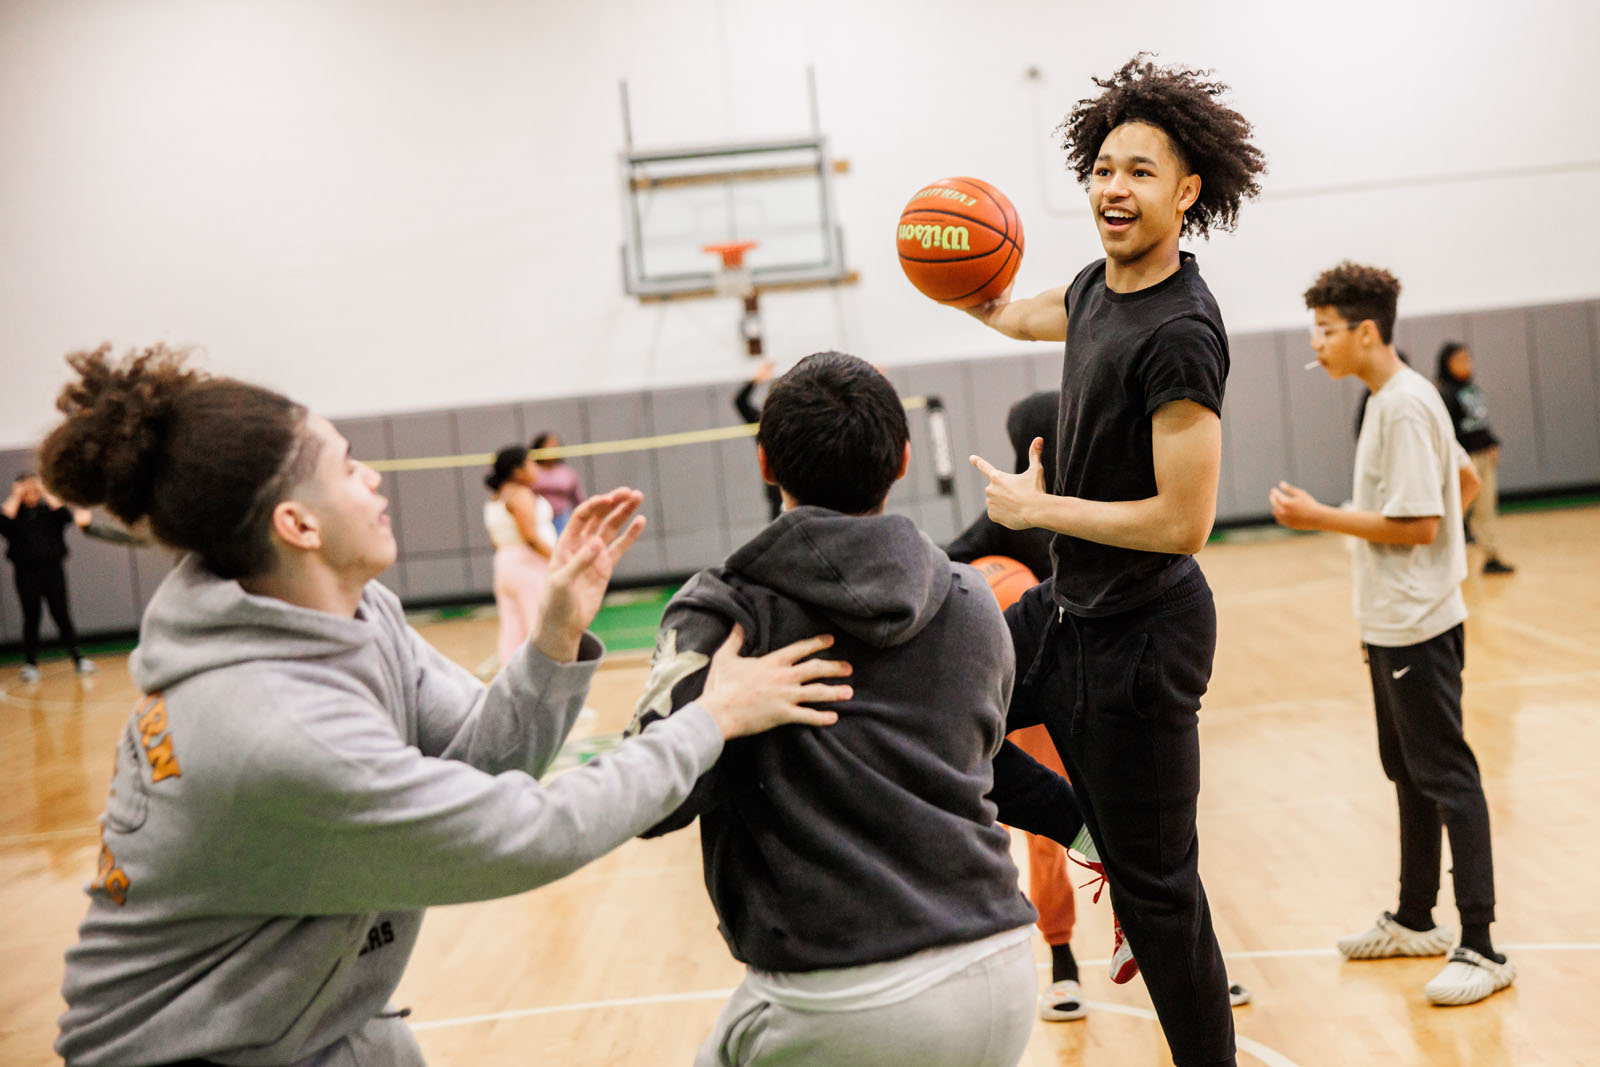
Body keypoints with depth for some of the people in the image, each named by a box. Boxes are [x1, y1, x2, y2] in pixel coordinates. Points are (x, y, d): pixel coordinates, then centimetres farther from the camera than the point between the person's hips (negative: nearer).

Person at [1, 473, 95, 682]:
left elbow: (66, 514, -11)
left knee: (61, 614, 1)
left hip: (52, 570, 0)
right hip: (26, 572, 0)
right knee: (31, 618, 0)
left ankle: (78, 659, 4)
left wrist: (46, 494, -7)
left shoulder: (49, 508, 8)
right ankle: (30, 664, 7)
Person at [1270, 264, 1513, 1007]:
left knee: (1445, 778, -6)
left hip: (1416, 626, -10)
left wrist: (1320, 518, -18)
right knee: (1408, 772, 17)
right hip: (1390, 623, 10)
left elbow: (1416, 525, -23)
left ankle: (1480, 949, 0)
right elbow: (1465, 481, 22)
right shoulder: (1393, 398, 12)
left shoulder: (1404, 406, -18)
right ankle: (1414, 922, 29)